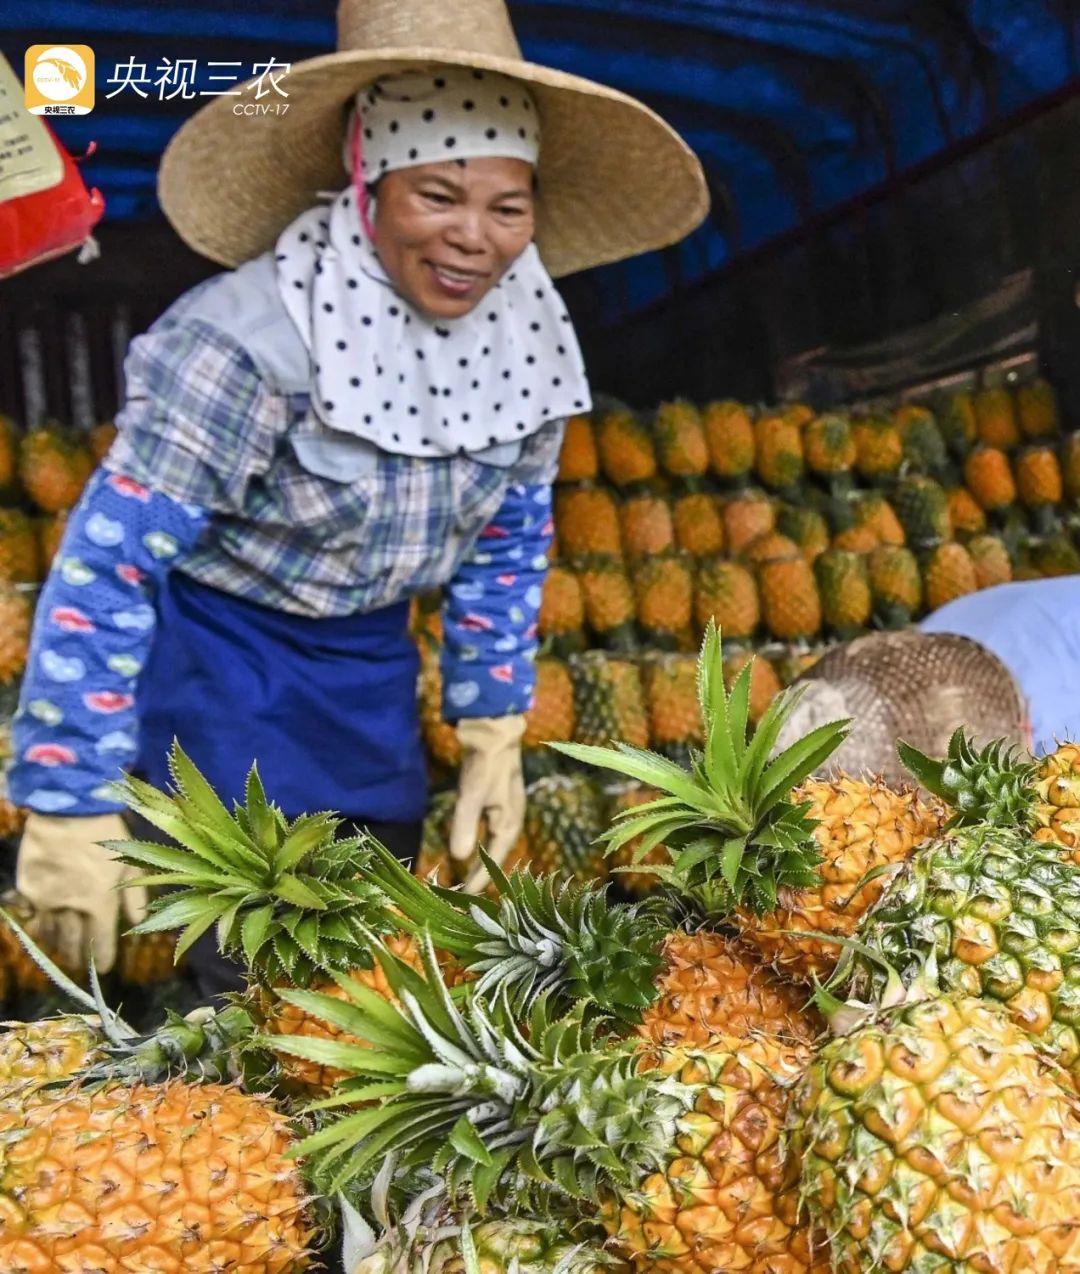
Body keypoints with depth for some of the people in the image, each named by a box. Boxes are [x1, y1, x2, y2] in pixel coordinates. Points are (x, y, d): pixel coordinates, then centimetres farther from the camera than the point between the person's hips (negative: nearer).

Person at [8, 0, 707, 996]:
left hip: (370, 670, 6)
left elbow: (508, 542, 6)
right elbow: (106, 563, -24)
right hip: (216, 661, -5)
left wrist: (494, 733, 7)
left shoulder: (527, 337, -9)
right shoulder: (251, 339, -28)